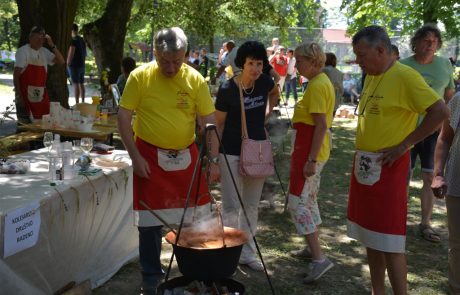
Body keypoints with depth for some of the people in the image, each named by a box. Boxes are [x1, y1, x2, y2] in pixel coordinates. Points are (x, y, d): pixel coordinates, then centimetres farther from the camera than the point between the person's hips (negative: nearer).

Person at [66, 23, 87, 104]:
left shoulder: (73, 40, -14)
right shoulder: (82, 40, 12)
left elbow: (71, 54, -17)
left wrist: (68, 63, -7)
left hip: (74, 66, -8)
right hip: (82, 65, 8)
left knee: (76, 84, -8)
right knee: (81, 84, 12)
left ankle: (77, 103, -9)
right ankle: (83, 102, 16)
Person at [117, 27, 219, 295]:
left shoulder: (195, 79, -4)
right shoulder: (140, 77, -8)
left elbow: (210, 122, -3)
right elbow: (124, 118, -5)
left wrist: (213, 160, -9)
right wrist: (136, 157, -10)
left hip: (187, 157, 2)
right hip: (151, 158, -2)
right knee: (150, 221, 5)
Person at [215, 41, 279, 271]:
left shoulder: (264, 82, -3)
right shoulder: (228, 89, -15)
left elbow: (275, 93, 23)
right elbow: (218, 125, -9)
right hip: (231, 154, -5)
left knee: (251, 206, 13)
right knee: (231, 207, 0)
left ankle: (247, 253, 25)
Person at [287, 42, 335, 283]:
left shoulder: (317, 85, -18)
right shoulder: (322, 81, 13)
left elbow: (321, 125, -24)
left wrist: (311, 160, -24)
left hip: (308, 150, -10)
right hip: (313, 149, 10)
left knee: (297, 202, -8)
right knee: (309, 198, 19)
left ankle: (319, 259, -9)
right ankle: (313, 248, 31)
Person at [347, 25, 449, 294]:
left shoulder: (404, 76, -14)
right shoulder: (371, 77, 11)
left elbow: (441, 111, -19)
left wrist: (404, 145, -17)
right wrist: (362, 157, 10)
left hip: (388, 168, -8)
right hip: (364, 165, 8)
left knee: (389, 241, -4)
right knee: (370, 237, 15)